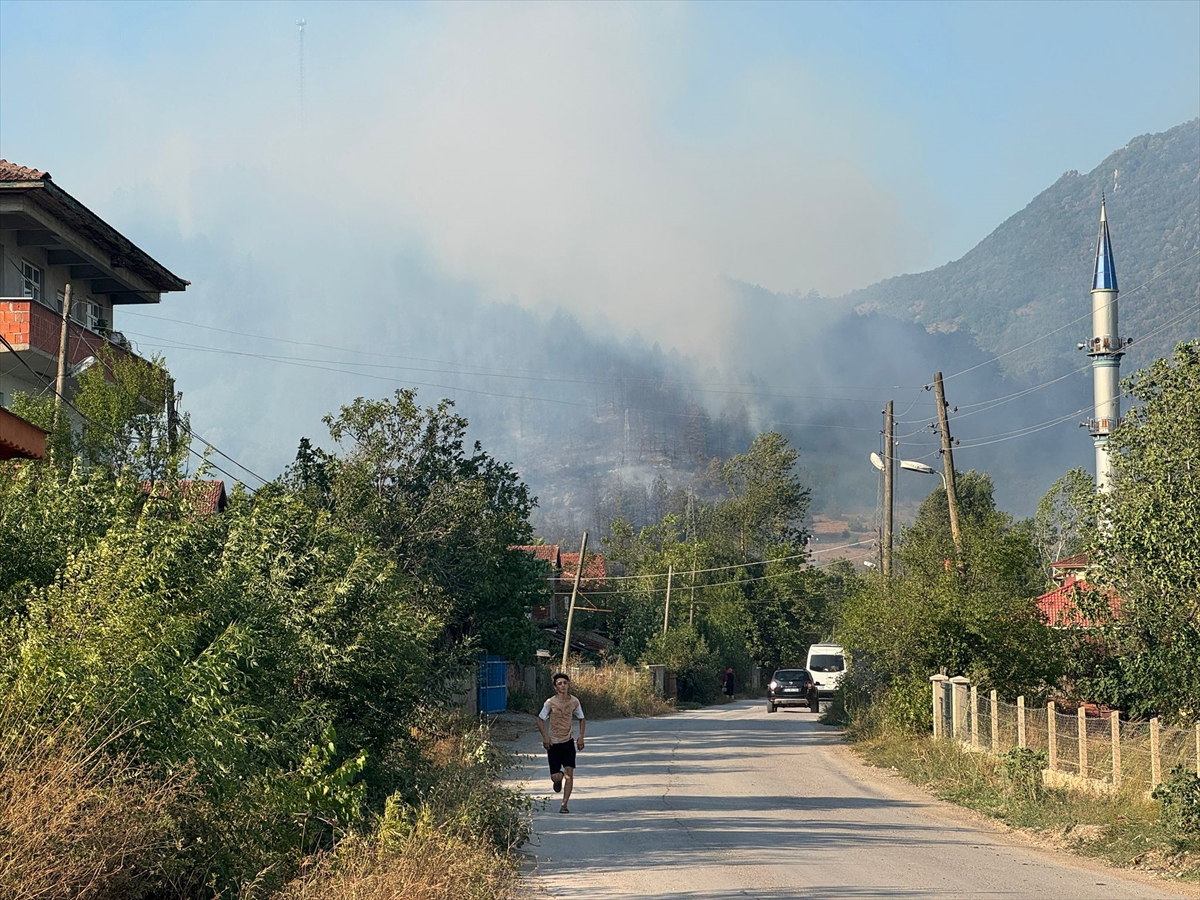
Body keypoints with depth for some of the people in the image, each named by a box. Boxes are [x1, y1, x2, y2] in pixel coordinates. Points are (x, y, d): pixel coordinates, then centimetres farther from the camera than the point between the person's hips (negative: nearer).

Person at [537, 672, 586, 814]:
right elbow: (540, 719, 0)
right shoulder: (550, 703, -9)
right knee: (555, 777, -1)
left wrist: (581, 736, -1)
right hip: (553, 743, -2)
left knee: (569, 774, -11)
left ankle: (564, 804, -4)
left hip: (568, 742, 2)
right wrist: (545, 737, -12)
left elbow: (582, 719, 12)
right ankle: (559, 779, 38)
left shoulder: (574, 701, -1)